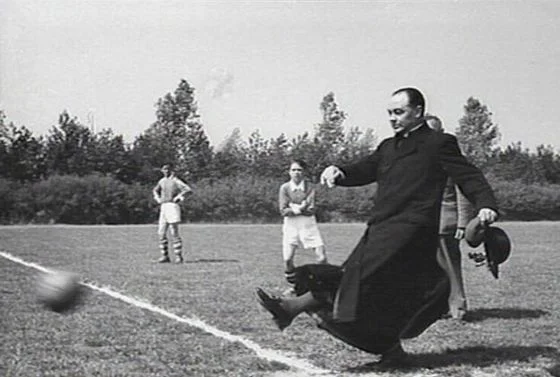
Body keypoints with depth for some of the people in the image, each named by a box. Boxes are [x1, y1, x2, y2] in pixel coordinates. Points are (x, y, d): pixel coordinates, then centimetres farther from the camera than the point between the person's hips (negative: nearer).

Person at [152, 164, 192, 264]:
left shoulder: (175, 181, -6)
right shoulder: (162, 181, 15)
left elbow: (188, 190, -18)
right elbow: (155, 190, 35)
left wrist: (178, 197, -17)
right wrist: (157, 199, 17)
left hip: (172, 206, -7)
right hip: (163, 207, 7)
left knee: (174, 232, -7)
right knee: (161, 233, 3)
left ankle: (178, 256, -2)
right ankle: (165, 256, 8)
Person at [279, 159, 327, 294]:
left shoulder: (310, 187, -2)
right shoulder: (284, 188, -1)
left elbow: (311, 210, -10)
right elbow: (283, 211, -9)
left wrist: (294, 207, -13)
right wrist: (301, 208, -15)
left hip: (308, 224, 0)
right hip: (291, 224, 0)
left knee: (322, 257, -7)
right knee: (287, 259, -6)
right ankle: (293, 285, 16)